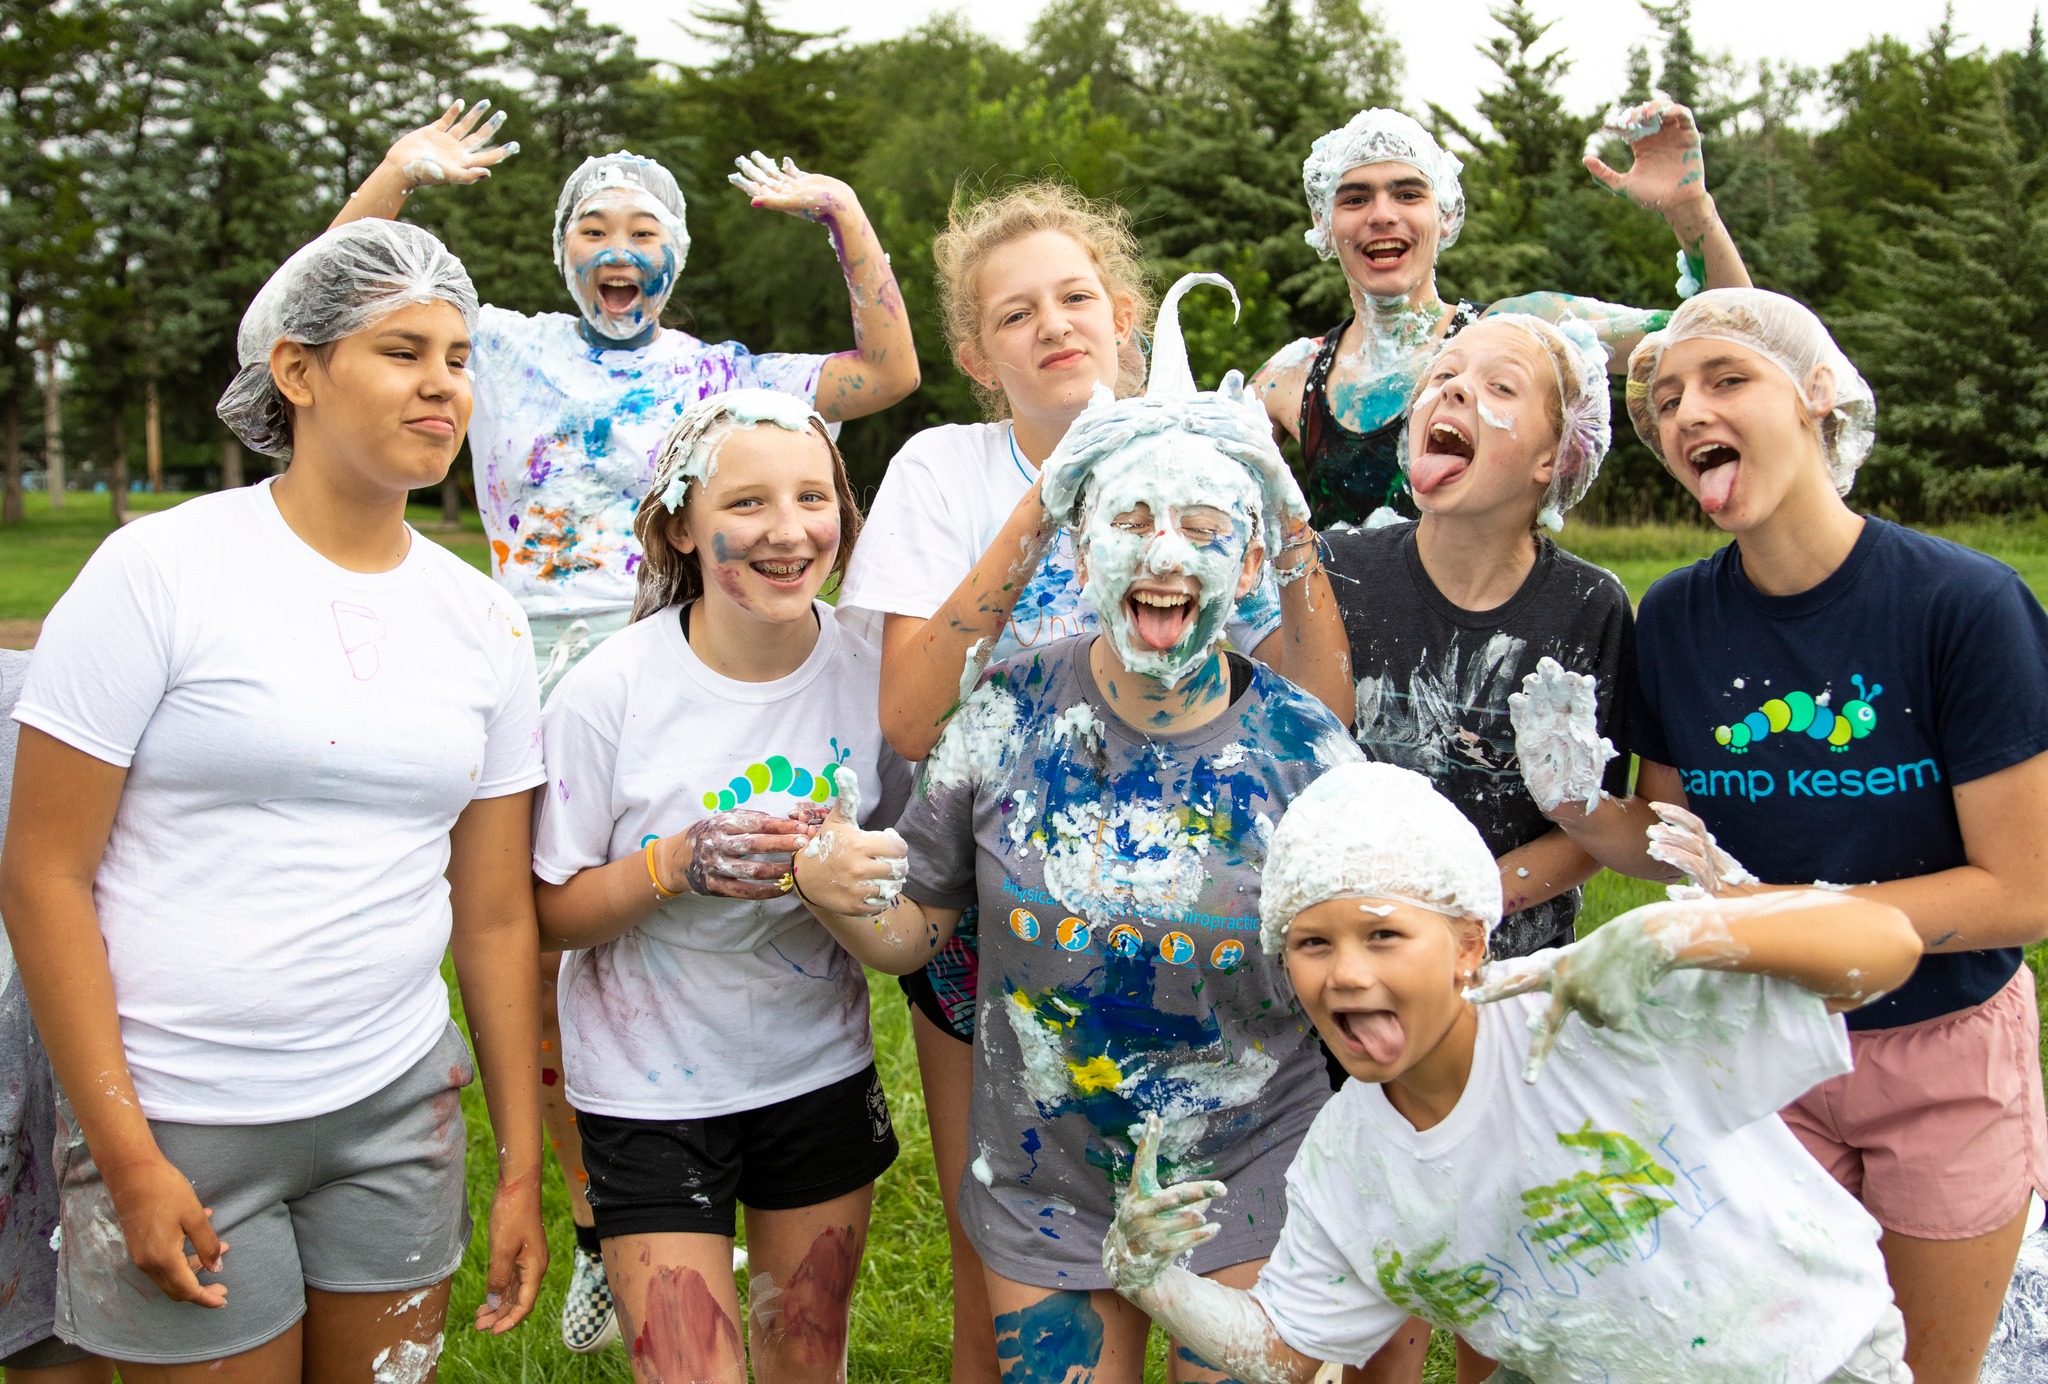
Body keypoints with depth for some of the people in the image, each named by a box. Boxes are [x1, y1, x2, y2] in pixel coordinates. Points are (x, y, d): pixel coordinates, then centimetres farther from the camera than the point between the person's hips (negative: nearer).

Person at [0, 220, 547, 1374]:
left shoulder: (485, 621, 4)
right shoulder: (160, 571, -9)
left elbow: (496, 911, 7)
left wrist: (523, 1167, 7)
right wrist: (125, 1157, -12)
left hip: (398, 1105, 4)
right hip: (175, 1121, -4)